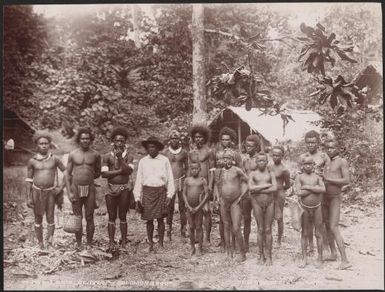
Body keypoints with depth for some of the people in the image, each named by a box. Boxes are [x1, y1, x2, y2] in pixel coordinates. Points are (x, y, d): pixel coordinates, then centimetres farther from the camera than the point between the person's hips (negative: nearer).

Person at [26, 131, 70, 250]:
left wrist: (62, 187, -2)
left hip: (51, 192, 0)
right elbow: (29, 180, 3)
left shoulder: (54, 159, -1)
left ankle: (49, 244, 12)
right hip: (36, 191, 0)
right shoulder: (32, 161, 0)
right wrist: (28, 197, 0)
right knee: (38, 219, 7)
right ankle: (40, 244, 18)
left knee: (50, 218, 2)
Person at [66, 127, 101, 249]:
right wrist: (69, 192, -3)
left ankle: (89, 244, 13)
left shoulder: (95, 155, 2)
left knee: (89, 218, 2)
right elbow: (68, 174, 4)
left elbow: (98, 173, 14)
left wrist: (87, 178, 4)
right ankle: (78, 244, 18)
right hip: (76, 189, 0)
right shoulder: (72, 155, 2)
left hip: (90, 189, 0)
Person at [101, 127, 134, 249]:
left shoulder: (129, 156, 4)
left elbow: (129, 171, -12)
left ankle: (124, 242, 11)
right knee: (112, 217, 3)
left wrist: (120, 158, -16)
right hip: (111, 188, 0)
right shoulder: (107, 156, 3)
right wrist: (119, 171, -10)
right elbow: (104, 174, -6)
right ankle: (111, 242, 8)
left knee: (123, 216, 5)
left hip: (124, 188, 0)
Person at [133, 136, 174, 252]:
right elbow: (139, 180, 8)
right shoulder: (142, 161, 6)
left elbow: (170, 178, 4)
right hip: (147, 192, 1)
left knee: (160, 219, 4)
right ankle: (151, 244, 15)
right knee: (149, 220, 4)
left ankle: (161, 244, 14)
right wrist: (137, 198, 4)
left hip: (161, 192, -1)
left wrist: (169, 195, -3)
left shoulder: (164, 160, 2)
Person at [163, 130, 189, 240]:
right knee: (169, 207, 2)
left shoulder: (184, 152, 5)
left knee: (182, 206, 1)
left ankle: (183, 230, 9)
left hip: (181, 181, 1)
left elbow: (187, 168, 12)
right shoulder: (165, 152, 3)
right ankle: (169, 230, 12)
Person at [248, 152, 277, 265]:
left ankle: (268, 256, 6)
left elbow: (274, 188, -8)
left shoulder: (271, 173, 7)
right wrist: (266, 185, -11)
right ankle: (261, 255, 11)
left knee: (268, 230, 1)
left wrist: (258, 189, -11)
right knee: (260, 229, 2)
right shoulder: (253, 174, 5)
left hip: (269, 202, 1)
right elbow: (250, 188, -11)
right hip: (257, 202, -1)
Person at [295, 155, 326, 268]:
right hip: (305, 208, -1)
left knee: (318, 233, 5)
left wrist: (307, 187, -16)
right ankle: (304, 258, 14)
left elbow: (323, 189, -15)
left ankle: (320, 258, 13)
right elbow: (299, 193, -16)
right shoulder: (299, 178, -1)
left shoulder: (318, 177, 3)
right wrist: (315, 188, -13)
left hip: (317, 208, 1)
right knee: (304, 233, 6)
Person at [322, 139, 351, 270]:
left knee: (334, 227, -14)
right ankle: (333, 254, 25)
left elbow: (347, 180, -17)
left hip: (335, 198, -7)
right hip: (324, 198, 7)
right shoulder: (326, 163, 13)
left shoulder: (342, 161, -8)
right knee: (327, 226, 12)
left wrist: (328, 179, -19)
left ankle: (344, 260, -14)